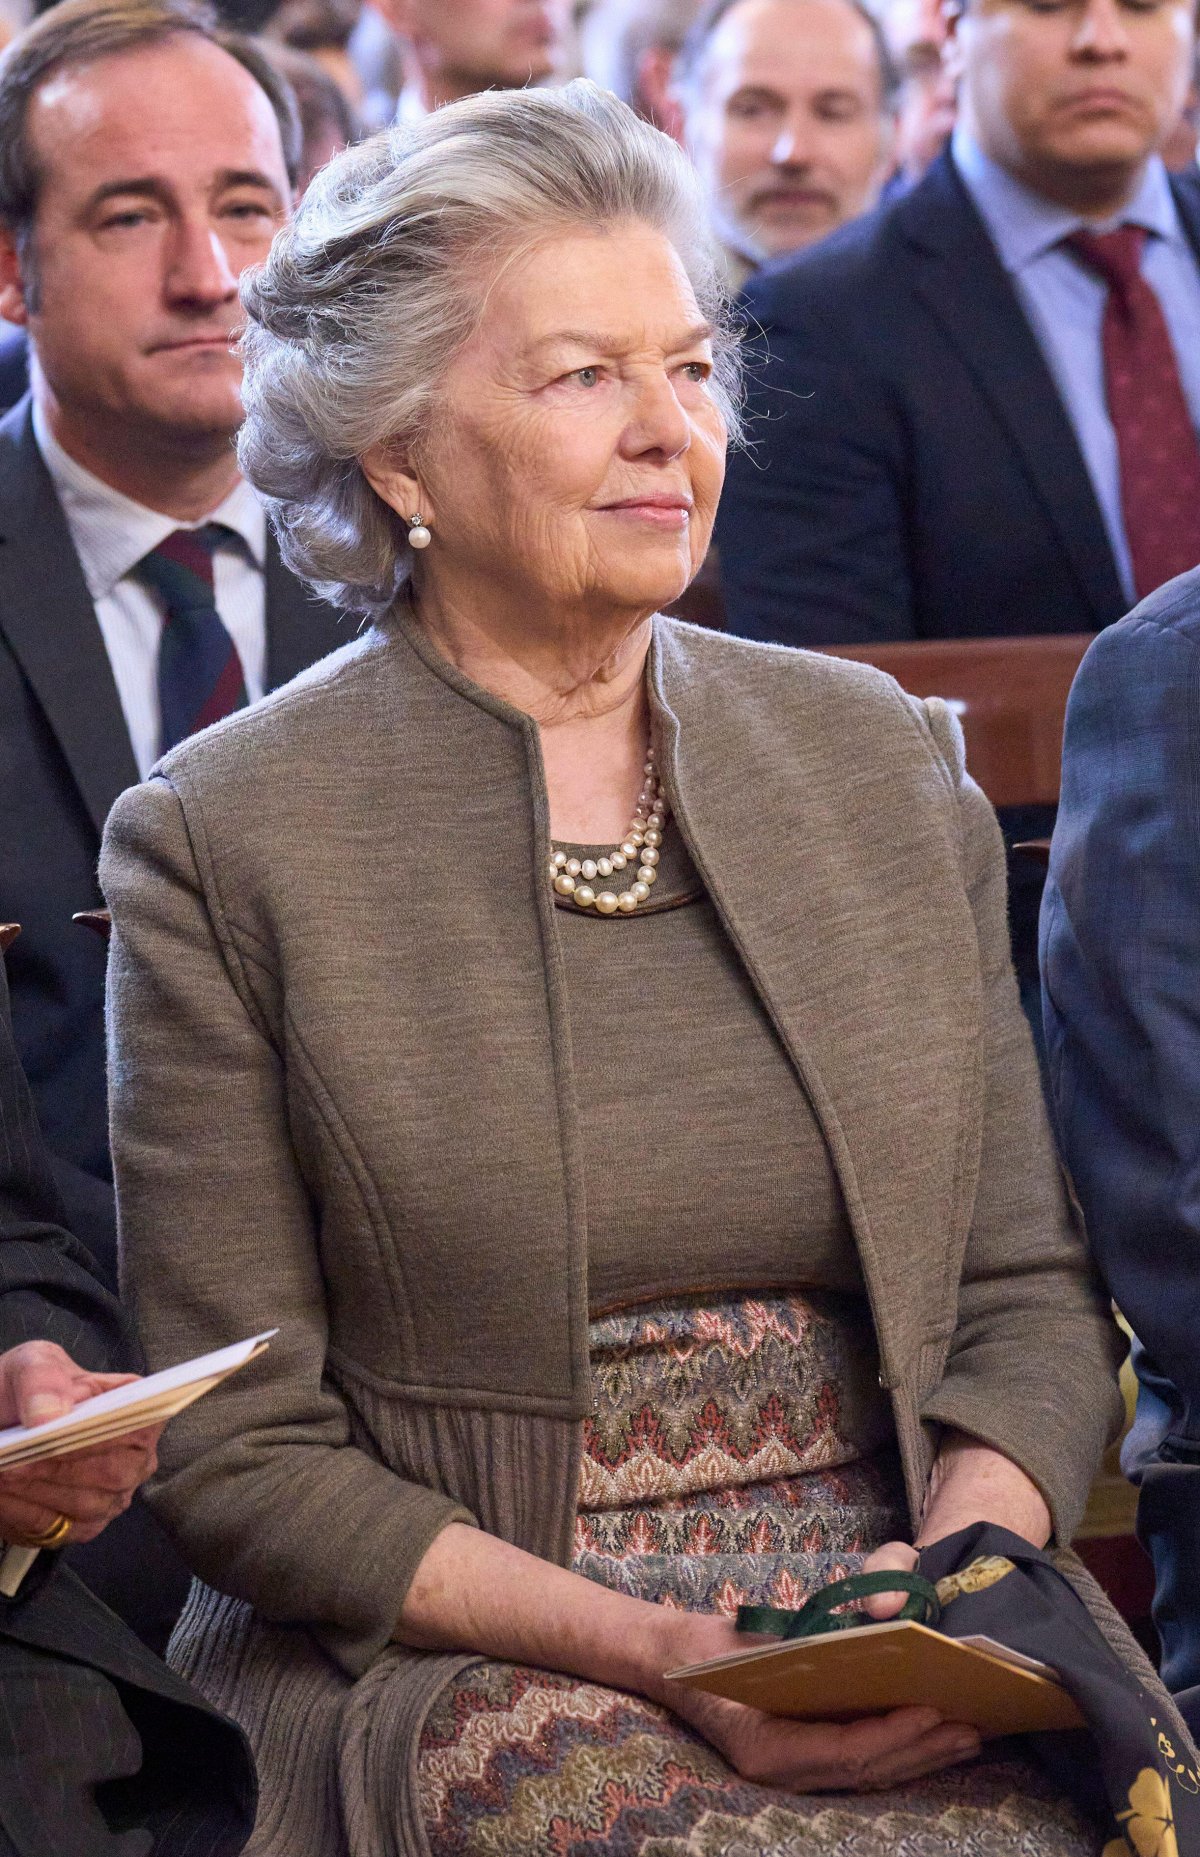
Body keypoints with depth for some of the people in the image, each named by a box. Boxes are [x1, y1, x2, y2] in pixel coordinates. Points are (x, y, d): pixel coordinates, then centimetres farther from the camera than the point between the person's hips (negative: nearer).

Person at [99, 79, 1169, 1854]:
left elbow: (1029, 1296, 13)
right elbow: (238, 1456, -2)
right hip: (455, 1667, -4)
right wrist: (648, 1650, -14)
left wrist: (960, 1565, -8)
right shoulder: (225, 842, -1)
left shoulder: (889, 763, 11)